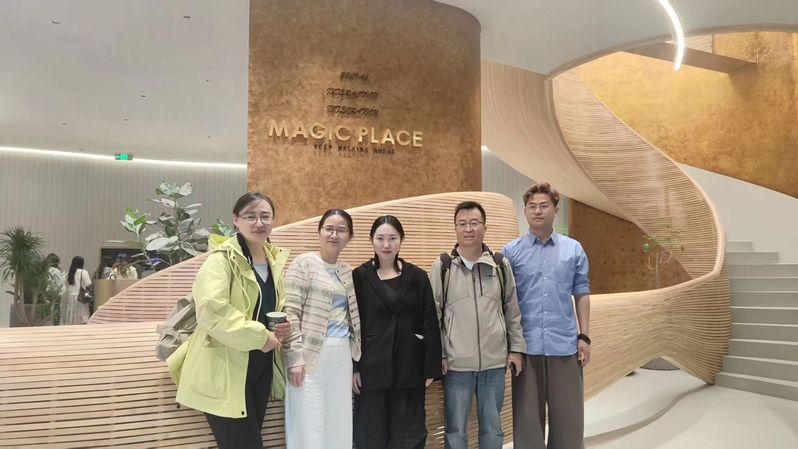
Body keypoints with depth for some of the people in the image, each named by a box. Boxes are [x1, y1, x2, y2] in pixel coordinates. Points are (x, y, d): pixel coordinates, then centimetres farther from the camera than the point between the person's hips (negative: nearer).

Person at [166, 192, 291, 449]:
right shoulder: (222, 258, -14)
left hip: (261, 369, 8)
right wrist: (259, 336, -22)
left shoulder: (274, 259, 10)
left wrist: (282, 325, 0)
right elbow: (211, 308, -27)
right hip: (225, 371, -7)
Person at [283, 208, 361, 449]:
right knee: (309, 429, 0)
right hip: (311, 355, -6)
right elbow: (290, 312, -11)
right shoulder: (304, 263, -5)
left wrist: (356, 353, 14)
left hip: (342, 357, 6)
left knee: (339, 427, 12)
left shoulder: (347, 271, 14)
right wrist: (296, 356, -16)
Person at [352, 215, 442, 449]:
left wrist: (431, 368, -2)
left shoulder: (417, 276, 2)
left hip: (410, 368, 1)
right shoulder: (359, 277, 0)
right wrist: (352, 367, -5)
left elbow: (430, 325, 1)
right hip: (372, 368, -1)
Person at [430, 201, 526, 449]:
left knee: (492, 428, 14)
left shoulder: (500, 265, 4)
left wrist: (516, 348, 6)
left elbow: (512, 311, 9)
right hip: (456, 363, -2)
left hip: (494, 362, 2)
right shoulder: (442, 266, -2)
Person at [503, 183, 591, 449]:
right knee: (527, 415, 8)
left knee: (568, 415, 9)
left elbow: (581, 294, 7)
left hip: (564, 344, 1)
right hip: (526, 345, -1)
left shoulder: (574, 249, 6)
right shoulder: (510, 251, 1)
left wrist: (584, 337, 1)